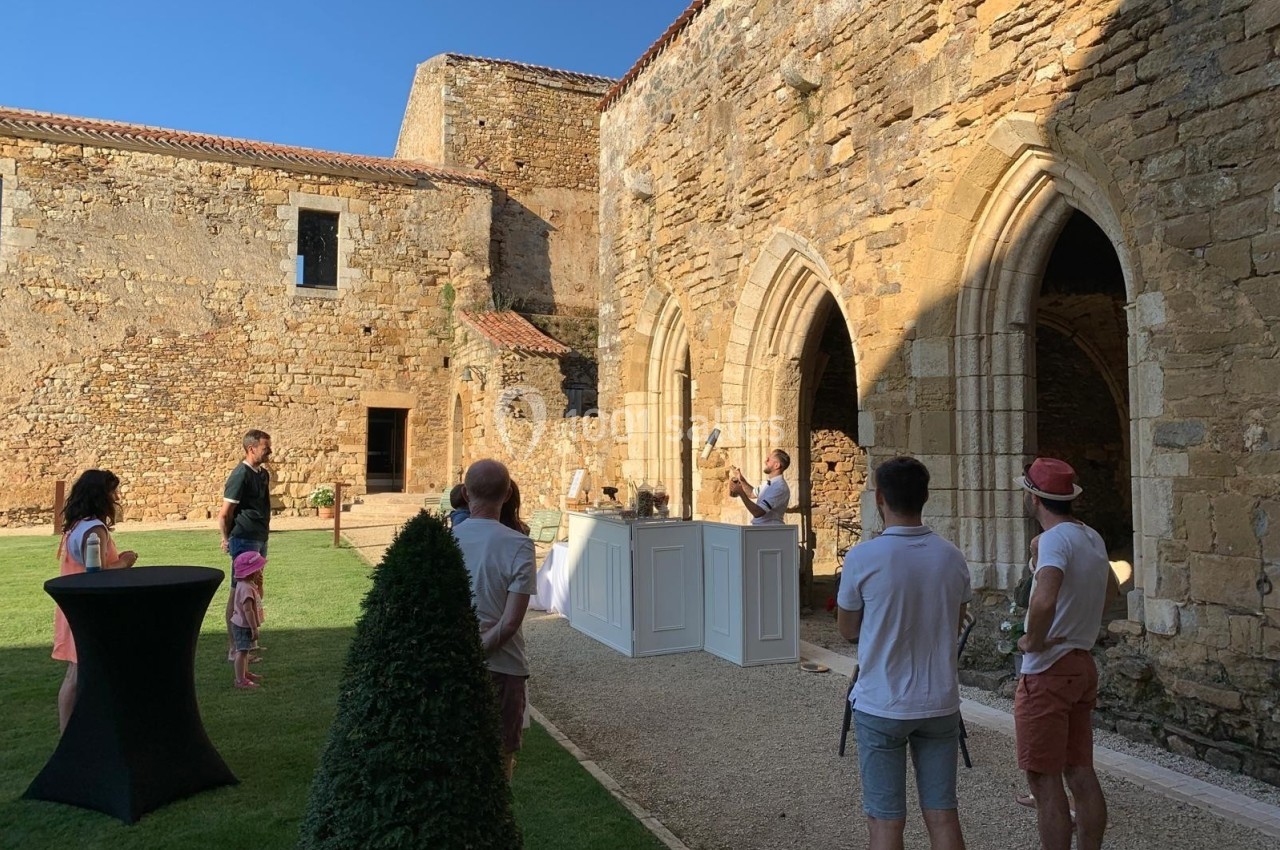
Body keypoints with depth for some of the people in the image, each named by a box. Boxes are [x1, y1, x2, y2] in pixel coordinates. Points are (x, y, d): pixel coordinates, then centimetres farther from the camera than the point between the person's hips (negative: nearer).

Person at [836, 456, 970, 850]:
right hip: (940, 703, 4)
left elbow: (848, 630, -1)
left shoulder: (862, 558, -15)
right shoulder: (952, 557, -3)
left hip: (881, 706, -4)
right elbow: (955, 627, 11)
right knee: (943, 815, 15)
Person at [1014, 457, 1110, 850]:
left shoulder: (1055, 539, -19)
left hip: (1048, 672, -9)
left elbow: (1044, 601, -36)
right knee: (1081, 773, 16)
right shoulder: (1093, 538, 8)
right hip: (1083, 665, 9)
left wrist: (1033, 640, -20)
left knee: (1045, 780, 0)